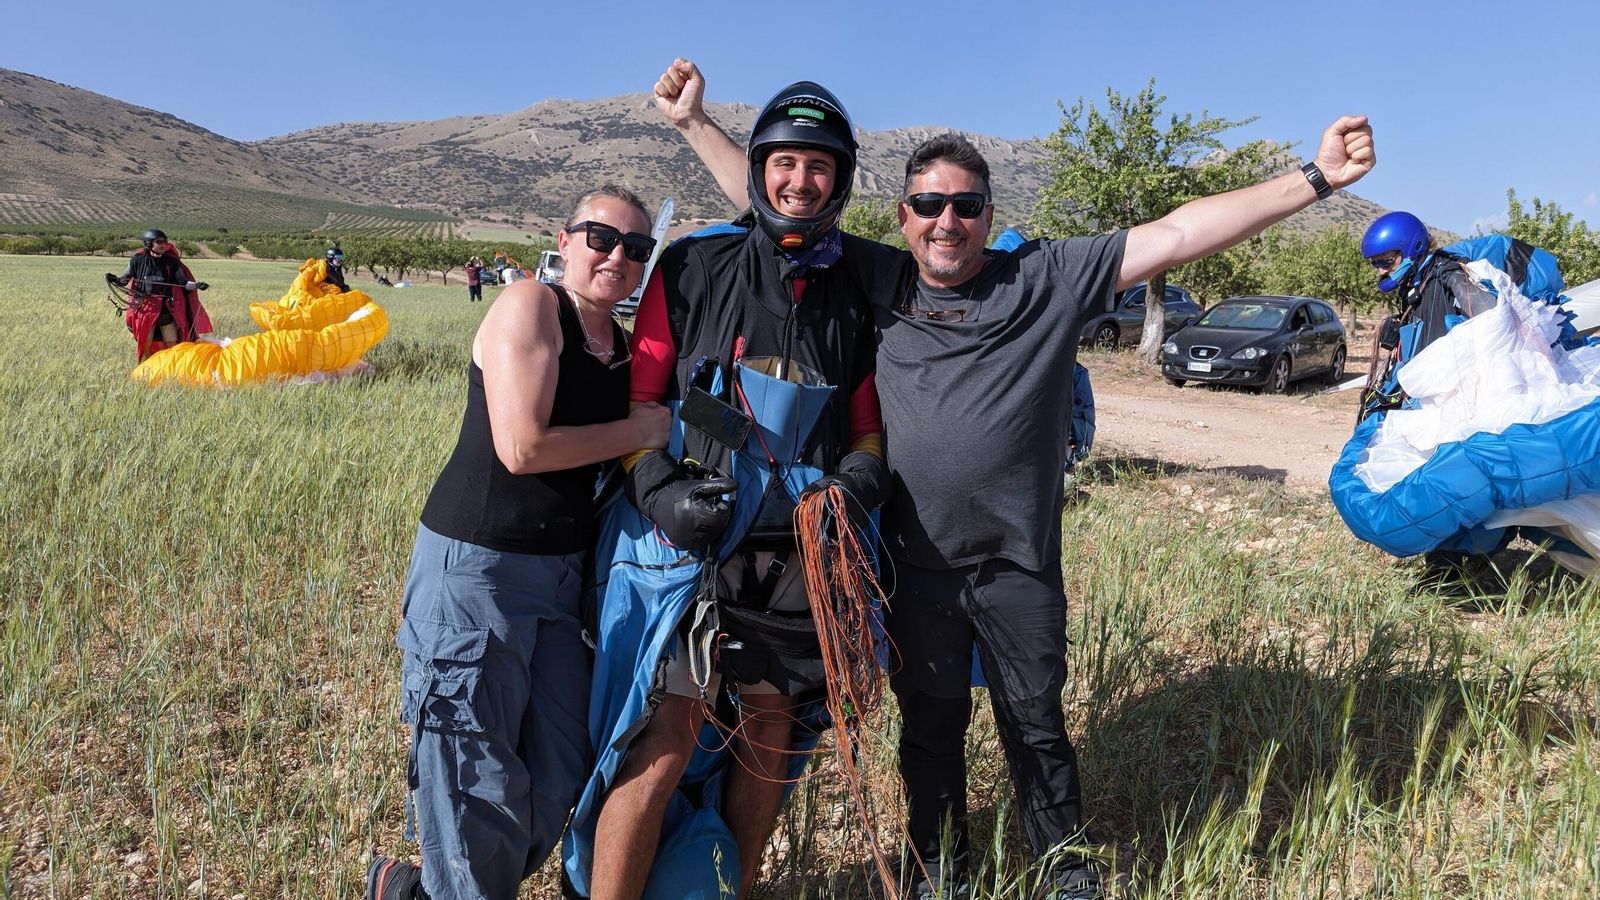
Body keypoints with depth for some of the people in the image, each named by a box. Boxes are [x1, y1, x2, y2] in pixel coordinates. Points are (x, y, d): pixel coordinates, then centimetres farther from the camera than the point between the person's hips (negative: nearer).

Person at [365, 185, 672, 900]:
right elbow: (522, 448, -22)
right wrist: (638, 431, -12)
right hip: (477, 570, -8)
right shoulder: (529, 306, -12)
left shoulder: (627, 345, 10)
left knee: (560, 784, 14)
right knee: (482, 789, 0)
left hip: (561, 572, 8)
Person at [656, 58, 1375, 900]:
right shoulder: (876, 285, 1)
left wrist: (1313, 178, -13)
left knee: (1036, 727, 15)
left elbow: (1177, 234, -9)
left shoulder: (1047, 277, -4)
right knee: (930, 728, 18)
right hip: (915, 563, 2)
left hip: (1019, 566, -1)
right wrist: (696, 120, 8)